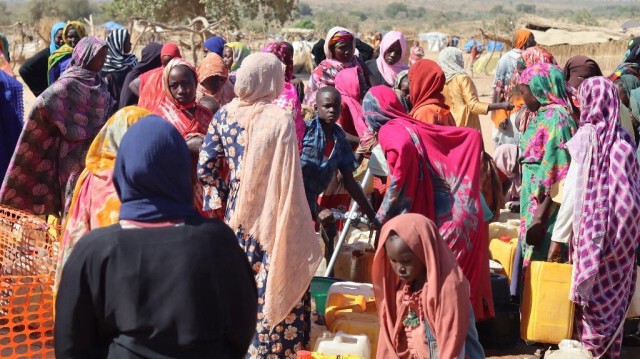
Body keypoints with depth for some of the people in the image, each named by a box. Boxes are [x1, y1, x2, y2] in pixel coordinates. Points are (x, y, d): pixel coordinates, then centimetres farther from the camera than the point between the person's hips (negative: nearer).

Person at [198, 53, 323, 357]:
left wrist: (228, 196, 12)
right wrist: (299, 227, -9)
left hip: (238, 217, 6)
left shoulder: (225, 115, 0)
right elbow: (289, 182, -16)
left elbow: (206, 167, -1)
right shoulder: (279, 120, -16)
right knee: (278, 288, 5)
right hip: (272, 219, -6)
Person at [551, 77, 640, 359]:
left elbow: (574, 190, -11)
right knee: (615, 293, 12)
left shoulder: (587, 137, -10)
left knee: (589, 292, 7)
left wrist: (559, 236, -6)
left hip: (592, 229, -4)